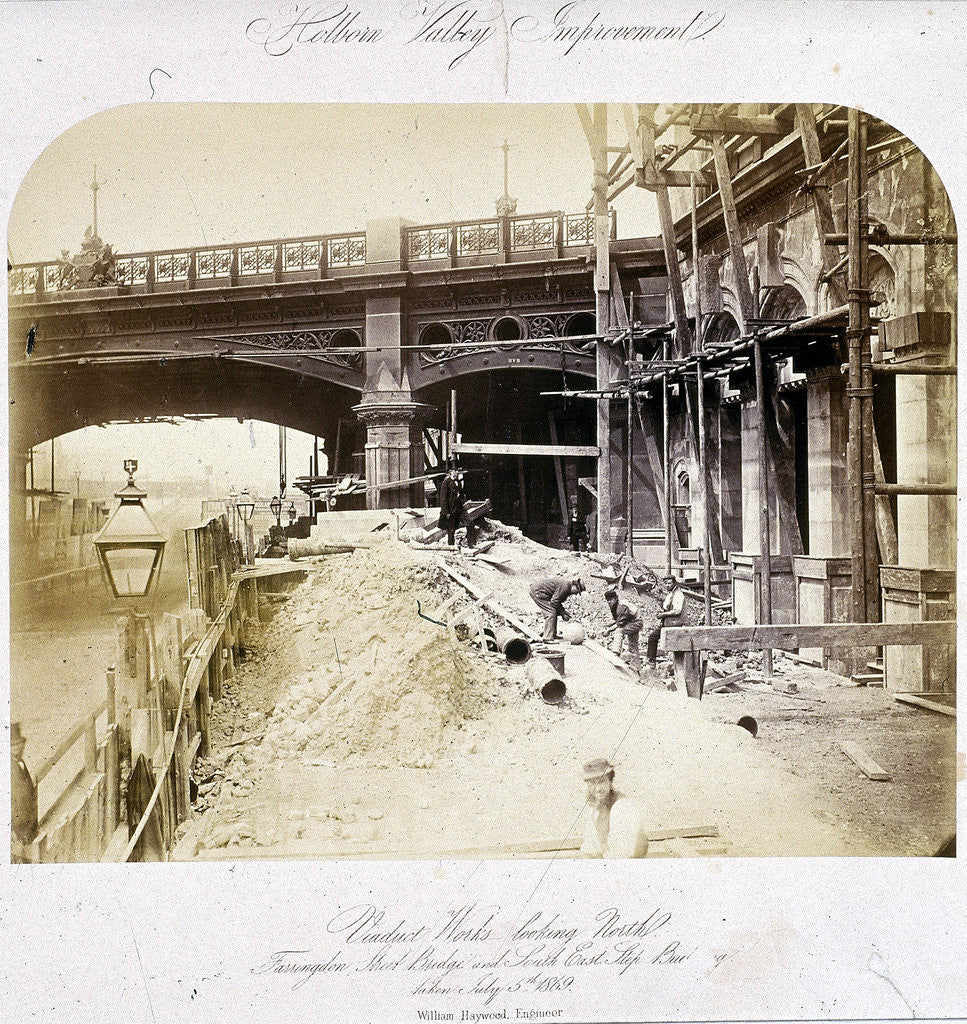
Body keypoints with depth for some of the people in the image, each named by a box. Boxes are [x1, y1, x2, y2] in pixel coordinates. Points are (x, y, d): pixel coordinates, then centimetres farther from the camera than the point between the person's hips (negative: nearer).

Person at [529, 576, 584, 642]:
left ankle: (553, 635, 21)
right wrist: (562, 613, -12)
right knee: (551, 612, -13)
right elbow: (554, 601, -22)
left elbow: (557, 602, 19)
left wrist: (564, 611, 6)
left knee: (554, 612, 14)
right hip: (538, 592, -11)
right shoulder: (566, 586, -21)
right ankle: (548, 638, -12)